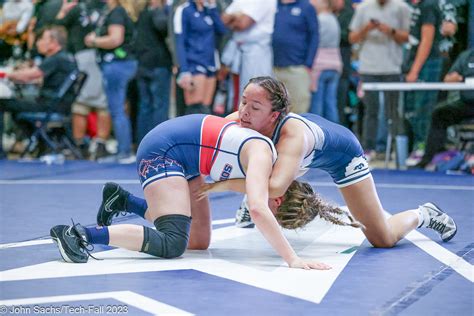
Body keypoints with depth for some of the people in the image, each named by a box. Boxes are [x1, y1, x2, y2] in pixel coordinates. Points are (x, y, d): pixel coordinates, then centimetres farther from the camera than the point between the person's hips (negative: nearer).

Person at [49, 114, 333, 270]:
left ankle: (122, 200, 19)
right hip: (161, 150, -10)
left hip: (181, 156, 10)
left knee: (199, 242, 9)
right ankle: (81, 234, -23)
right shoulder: (262, 155, -22)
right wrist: (292, 259, -38)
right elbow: (258, 209, -36)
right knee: (172, 244, -23)